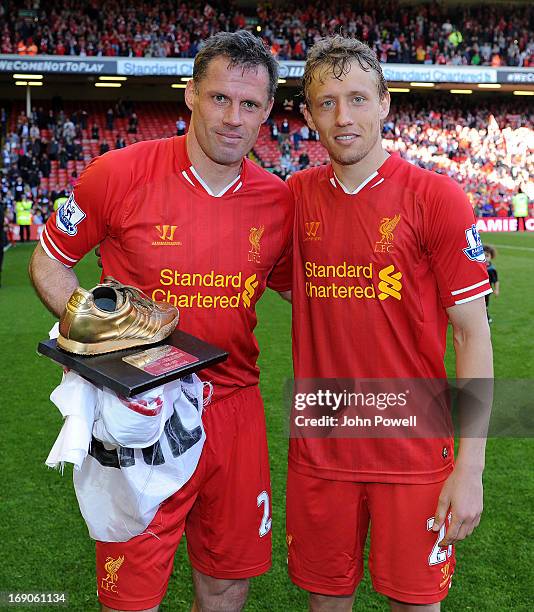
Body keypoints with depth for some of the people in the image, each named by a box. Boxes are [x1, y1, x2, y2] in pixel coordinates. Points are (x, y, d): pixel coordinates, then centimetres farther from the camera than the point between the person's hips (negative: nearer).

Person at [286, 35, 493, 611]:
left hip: (414, 451, -3)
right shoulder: (298, 195, 2)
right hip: (318, 448, 3)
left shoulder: (435, 197, -10)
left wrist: (470, 466, -11)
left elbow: (472, 333, -9)